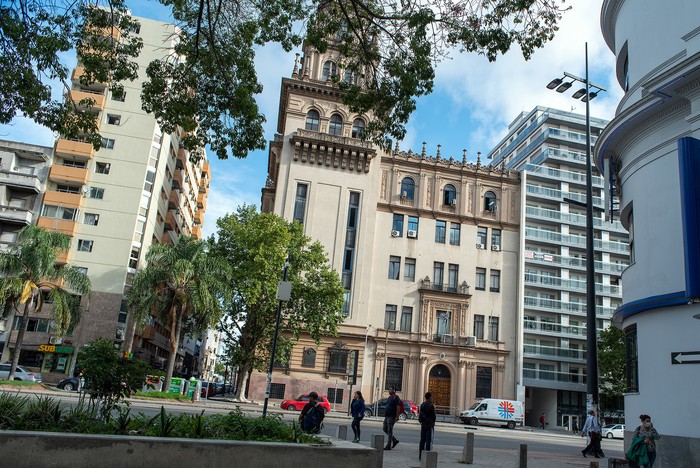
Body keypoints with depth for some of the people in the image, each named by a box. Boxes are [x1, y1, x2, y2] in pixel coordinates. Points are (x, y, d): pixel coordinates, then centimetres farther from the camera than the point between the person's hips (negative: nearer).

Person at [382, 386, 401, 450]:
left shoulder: (396, 397, -11)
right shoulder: (389, 397, 17)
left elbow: (398, 407, -17)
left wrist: (397, 416, -22)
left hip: (392, 417, -9)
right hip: (387, 416, 9)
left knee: (390, 430, -5)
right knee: (385, 429, 11)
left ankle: (388, 446, 0)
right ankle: (395, 440, 21)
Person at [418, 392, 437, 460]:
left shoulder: (422, 405, 8)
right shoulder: (431, 406, -16)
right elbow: (434, 416, -12)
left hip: (423, 425, 7)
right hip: (429, 425, -7)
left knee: (422, 440, 11)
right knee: (429, 441, -3)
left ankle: (420, 456, 14)